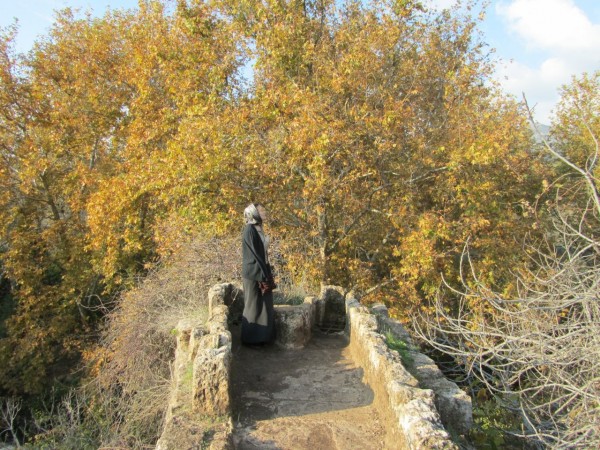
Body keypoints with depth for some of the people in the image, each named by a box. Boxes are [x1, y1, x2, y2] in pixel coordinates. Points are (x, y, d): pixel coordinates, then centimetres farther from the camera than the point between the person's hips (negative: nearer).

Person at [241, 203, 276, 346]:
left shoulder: (258, 229, 12)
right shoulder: (250, 230, -17)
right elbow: (254, 254, -20)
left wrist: (266, 274, 16)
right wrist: (263, 276, -19)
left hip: (261, 272, 9)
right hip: (254, 274, -9)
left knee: (263, 305, 14)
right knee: (253, 306, 1)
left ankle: (261, 336, 25)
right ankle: (251, 339, 14)